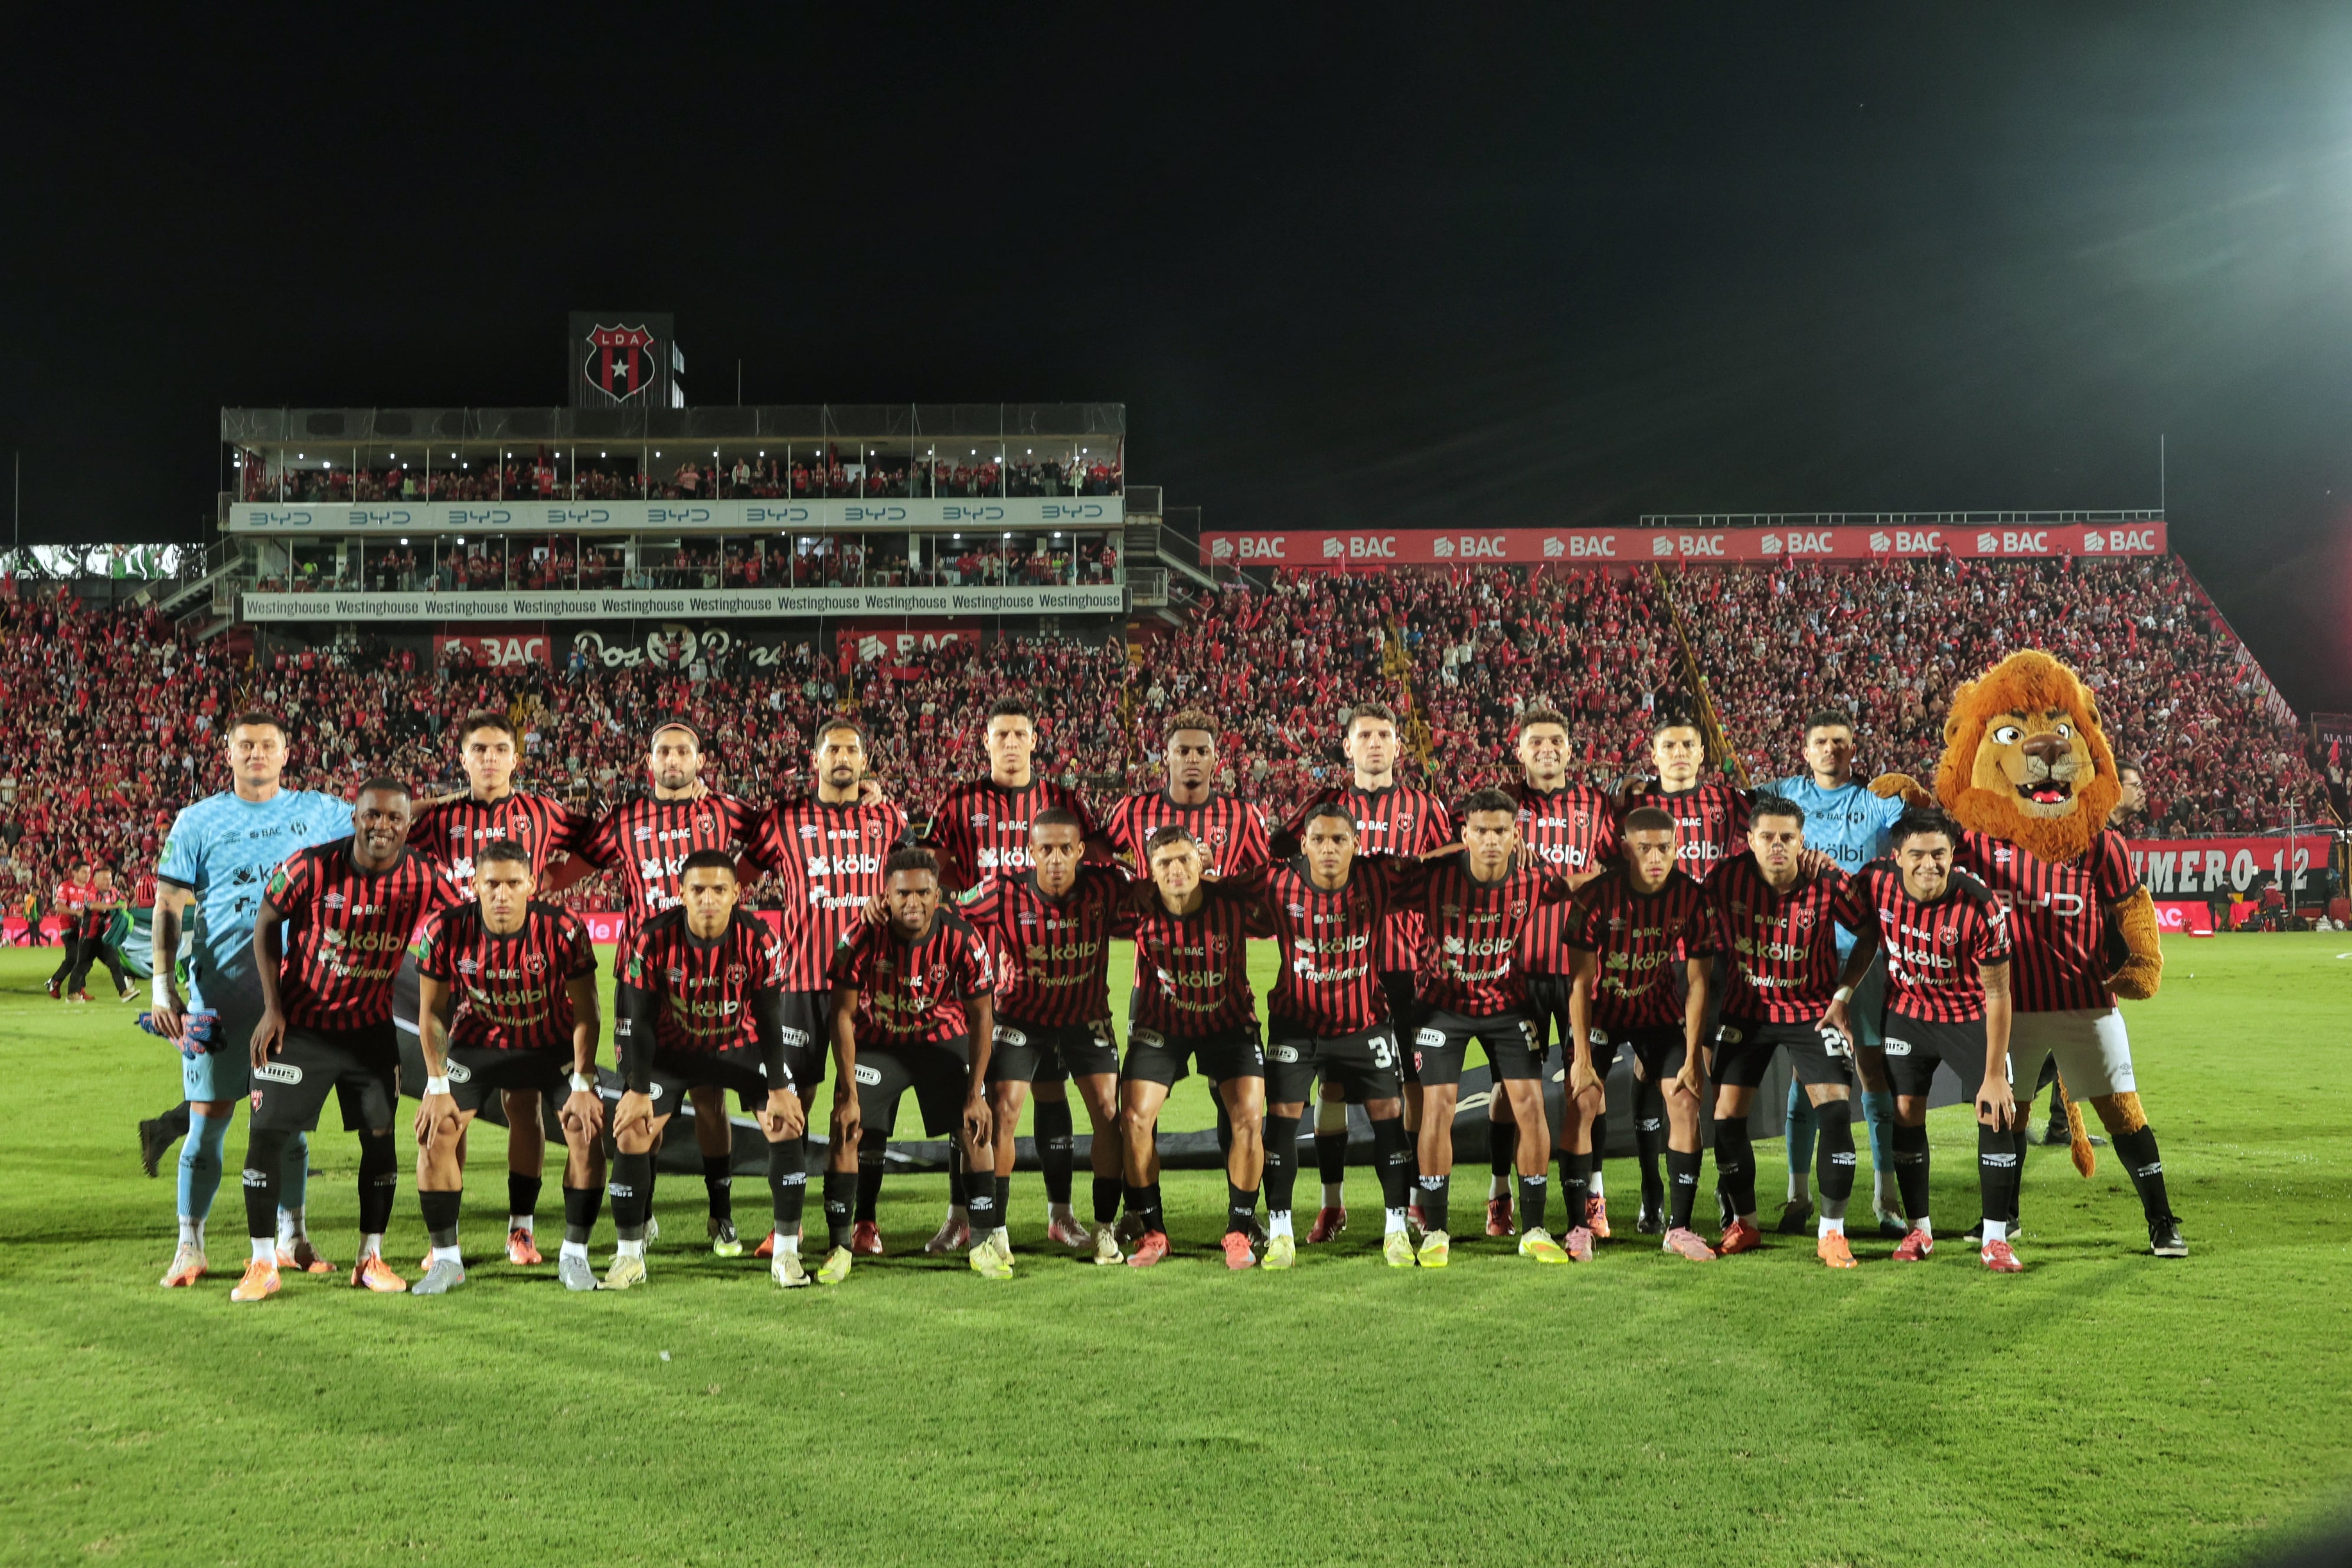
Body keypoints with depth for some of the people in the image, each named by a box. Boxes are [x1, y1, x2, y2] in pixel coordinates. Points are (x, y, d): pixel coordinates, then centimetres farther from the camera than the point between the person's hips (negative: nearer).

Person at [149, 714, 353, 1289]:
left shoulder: (317, 812, 7)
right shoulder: (198, 821, 4)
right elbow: (169, 906, 3)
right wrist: (162, 984, -6)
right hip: (218, 988, -1)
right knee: (208, 1119, 0)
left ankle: (293, 1235, 20)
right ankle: (190, 1247, 11)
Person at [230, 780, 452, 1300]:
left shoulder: (422, 880, -15)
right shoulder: (312, 867, -19)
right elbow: (267, 924, -4)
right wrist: (272, 1007, -7)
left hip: (371, 1028, 2)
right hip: (301, 1023, -2)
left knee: (380, 1137, 2)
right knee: (267, 1135, -5)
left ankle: (371, 1257, 17)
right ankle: (263, 1264, 9)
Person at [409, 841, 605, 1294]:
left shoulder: (563, 929, -26)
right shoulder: (445, 931, -22)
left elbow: (586, 1013, -16)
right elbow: (432, 1013, -9)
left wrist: (583, 1086, -18)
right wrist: (437, 1086, -11)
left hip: (553, 1043, -1)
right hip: (477, 1042, 1)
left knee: (587, 1129, -14)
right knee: (436, 1131, -10)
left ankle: (574, 1255, 0)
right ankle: (446, 1258, 6)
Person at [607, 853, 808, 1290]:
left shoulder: (760, 941, -23)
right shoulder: (651, 941, -23)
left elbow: (769, 1019, -15)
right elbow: (637, 1020, -15)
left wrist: (779, 1089, -16)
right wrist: (637, 1089, -17)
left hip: (740, 1046, 0)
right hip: (669, 1049, 0)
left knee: (788, 1125, -15)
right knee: (630, 1134, -12)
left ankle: (787, 1252, -3)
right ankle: (629, 1255, 6)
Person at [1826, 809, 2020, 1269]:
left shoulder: (1980, 907, -29)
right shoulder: (1876, 881, -19)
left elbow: (1998, 995, -21)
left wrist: (1994, 1076, -21)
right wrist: (1843, 994, -2)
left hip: (1970, 1016, -3)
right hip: (1906, 1012, 3)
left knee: (1995, 1114, -10)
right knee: (1906, 1113, 4)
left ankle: (1995, 1238, 2)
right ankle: (1918, 1229, 18)